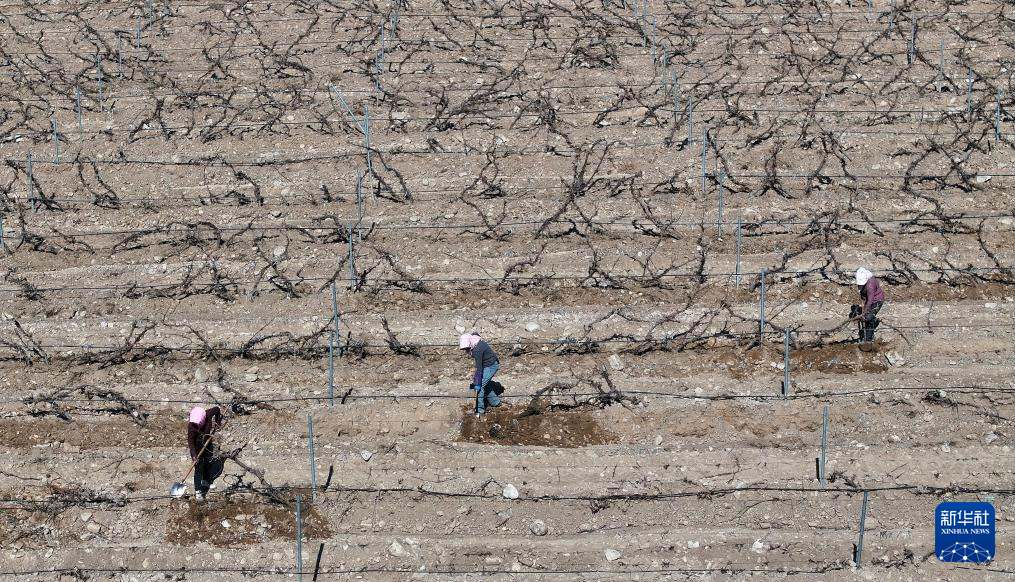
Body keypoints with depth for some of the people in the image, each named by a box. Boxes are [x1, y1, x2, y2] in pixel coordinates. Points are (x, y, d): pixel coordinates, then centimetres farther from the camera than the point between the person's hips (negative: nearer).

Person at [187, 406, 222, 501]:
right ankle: (198, 491, 0)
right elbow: (190, 441, -28)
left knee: (209, 463, 18)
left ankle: (205, 482, 43)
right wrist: (194, 455, -33)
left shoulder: (208, 414, -23)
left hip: (208, 443, 5)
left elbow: (217, 409, -2)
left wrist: (217, 422, -5)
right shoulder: (191, 426, -31)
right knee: (198, 468, -6)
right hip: (197, 446, -5)